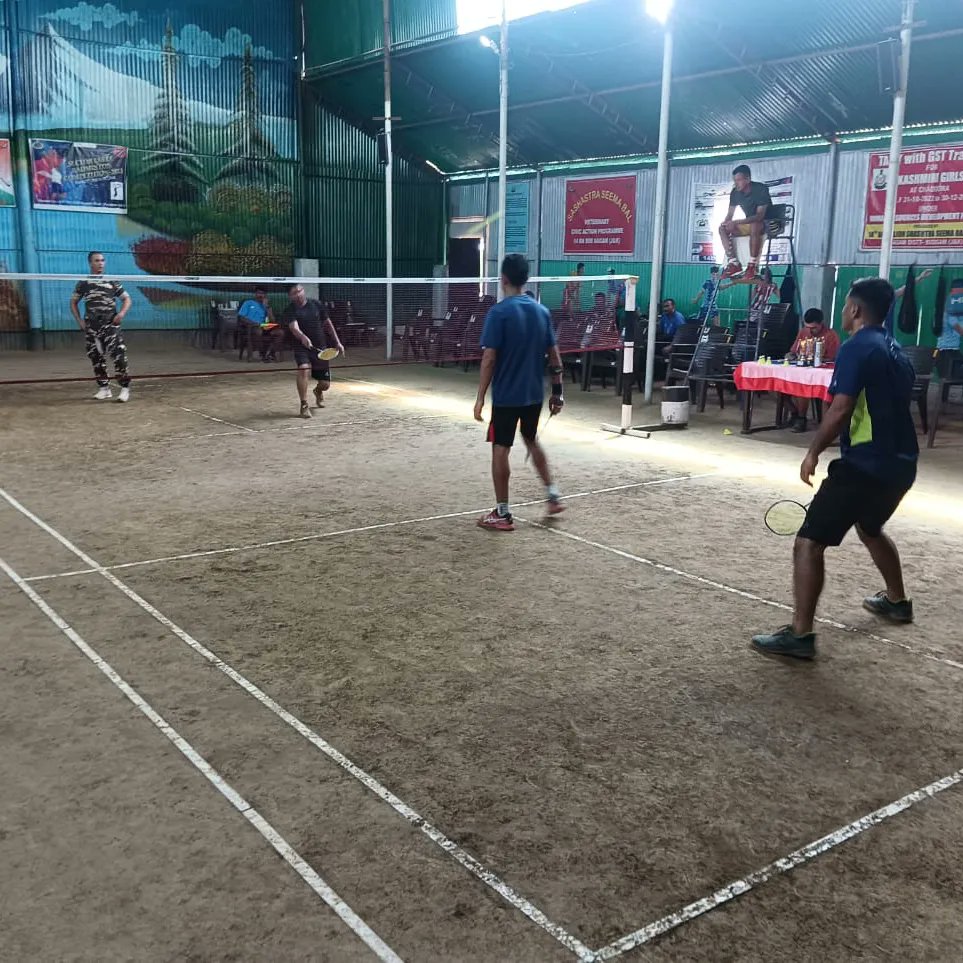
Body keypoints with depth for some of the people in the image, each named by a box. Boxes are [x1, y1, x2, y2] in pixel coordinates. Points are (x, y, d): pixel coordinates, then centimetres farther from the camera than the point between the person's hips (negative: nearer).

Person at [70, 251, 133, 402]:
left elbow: (126, 299, 11)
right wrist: (79, 320, 7)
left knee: (119, 355, -15)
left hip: (110, 324, -2)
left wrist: (122, 313, -8)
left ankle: (125, 388, -11)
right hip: (91, 326, 3)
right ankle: (104, 388, 16)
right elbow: (73, 302, 20)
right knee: (96, 358, 6)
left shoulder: (112, 282, 7)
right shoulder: (83, 283, 11)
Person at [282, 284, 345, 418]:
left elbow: (328, 323, 11)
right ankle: (304, 406, -21)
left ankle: (318, 391, 45)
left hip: (321, 348, 3)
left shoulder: (317, 305, 1)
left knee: (325, 384, 4)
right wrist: (303, 337, -48)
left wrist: (337, 342, 9)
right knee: (304, 369, -33)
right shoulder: (290, 311, -9)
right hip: (302, 347, -3)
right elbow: (294, 328, -26)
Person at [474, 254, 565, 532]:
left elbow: (489, 359, -17)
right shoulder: (542, 311, 4)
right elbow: (554, 355, 6)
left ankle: (502, 514, 8)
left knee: (500, 449, 3)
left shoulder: (499, 313, -13)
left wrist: (480, 397, -12)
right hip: (534, 394, 6)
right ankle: (553, 495, 27)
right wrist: (557, 391, 13)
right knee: (532, 441, 26)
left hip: (506, 395, -6)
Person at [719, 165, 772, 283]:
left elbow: (760, 215, -29)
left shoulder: (761, 189, -21)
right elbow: (730, 214, 2)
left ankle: (753, 265, -35)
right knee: (722, 228, -14)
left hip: (766, 223, -7)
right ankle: (734, 264, -23)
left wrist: (736, 223, -38)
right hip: (749, 224, 7)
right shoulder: (735, 192, -2)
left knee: (754, 226, -41)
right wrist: (726, 223, -23)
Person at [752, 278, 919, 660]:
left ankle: (800, 634, -13)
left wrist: (813, 453, -11)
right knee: (869, 527, 34)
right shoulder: (894, 350, 15)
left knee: (809, 542, -9)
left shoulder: (857, 348, -12)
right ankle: (897, 600, 50)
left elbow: (840, 411, -21)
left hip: (865, 464, -10)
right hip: (899, 463, 10)